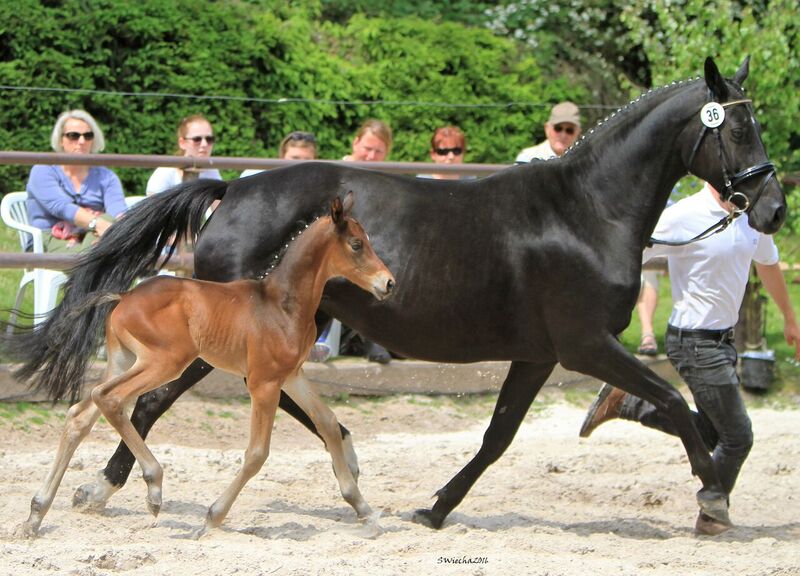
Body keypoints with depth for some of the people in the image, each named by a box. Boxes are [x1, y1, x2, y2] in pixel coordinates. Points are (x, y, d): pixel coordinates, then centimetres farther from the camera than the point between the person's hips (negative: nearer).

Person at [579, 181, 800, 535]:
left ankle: (625, 404, 23)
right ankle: (711, 517, 17)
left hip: (723, 340, 8)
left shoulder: (752, 217, 5)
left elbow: (768, 265, 23)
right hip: (697, 343, -8)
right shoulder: (683, 218, -18)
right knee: (737, 437, -2)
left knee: (711, 433, 17)